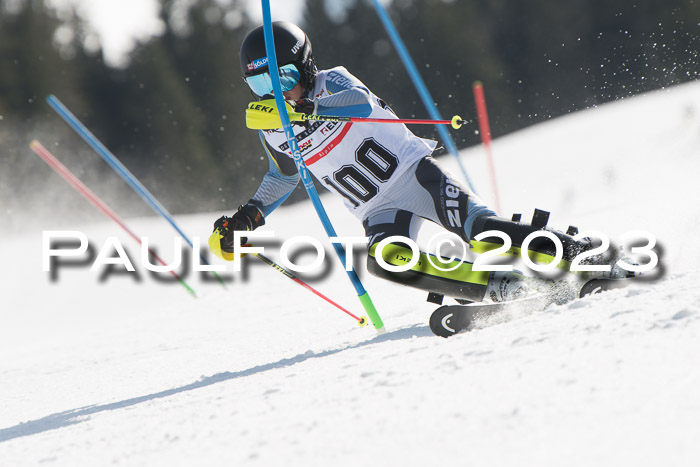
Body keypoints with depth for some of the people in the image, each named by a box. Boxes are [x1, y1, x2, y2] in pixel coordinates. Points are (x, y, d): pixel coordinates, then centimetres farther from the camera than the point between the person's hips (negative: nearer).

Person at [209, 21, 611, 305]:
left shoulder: (332, 83, -7)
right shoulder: (273, 131, 5)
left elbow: (361, 101, -31)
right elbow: (285, 175, 25)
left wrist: (305, 108, -46)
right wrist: (249, 217, 12)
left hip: (413, 171, -3)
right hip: (380, 212, 3)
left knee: (480, 228, -23)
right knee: (385, 259, -29)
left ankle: (580, 254, -11)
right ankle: (500, 288, -29)